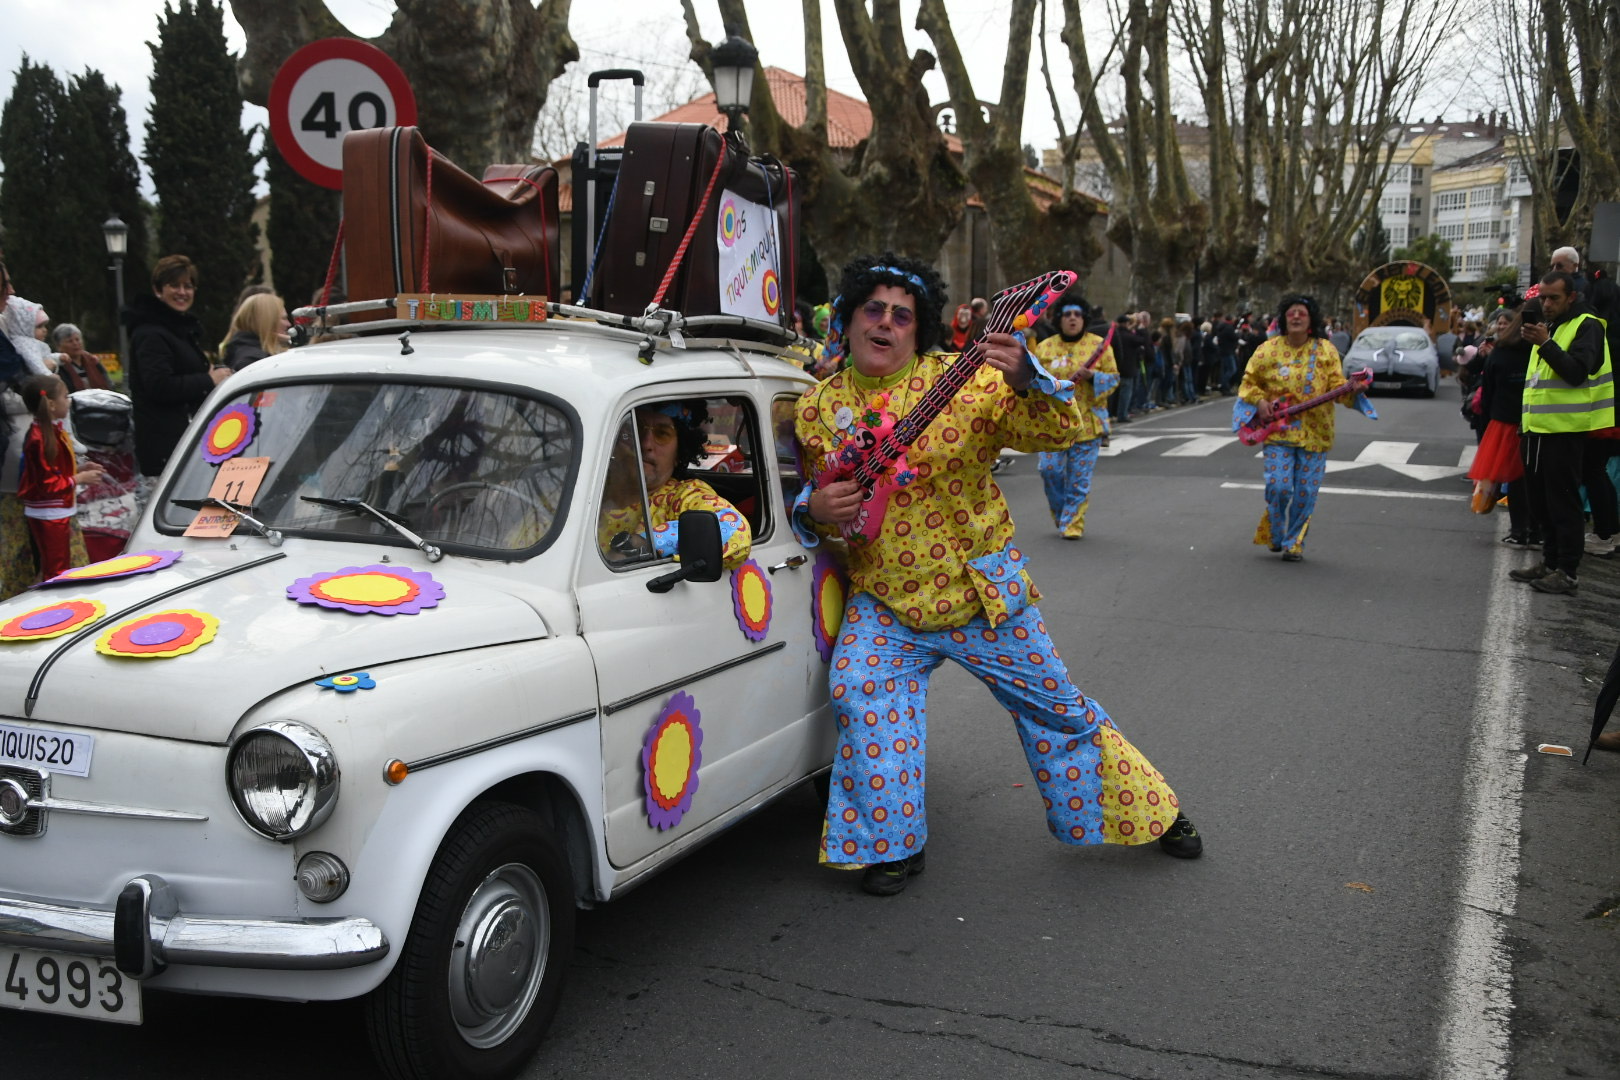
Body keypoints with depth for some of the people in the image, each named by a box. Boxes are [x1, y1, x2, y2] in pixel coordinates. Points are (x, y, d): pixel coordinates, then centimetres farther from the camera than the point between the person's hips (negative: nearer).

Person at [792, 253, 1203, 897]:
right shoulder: (819, 408, 2)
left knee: (1053, 705, 8)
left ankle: (1148, 813, 29)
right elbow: (815, 500, 14)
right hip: (884, 602, 2)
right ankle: (891, 845, 2)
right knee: (860, 698, -19)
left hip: (983, 592, -2)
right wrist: (815, 511, -10)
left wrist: (1026, 378, -35)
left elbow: (1061, 432, -15)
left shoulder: (965, 380, -9)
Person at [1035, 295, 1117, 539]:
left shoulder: (1099, 345, 4)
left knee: (1079, 477, -1)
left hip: (1087, 422, -1)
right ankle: (1061, 516, 18)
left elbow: (1114, 379, 4)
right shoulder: (1044, 347, 7)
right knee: (1050, 469, -5)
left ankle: (1073, 523, 10)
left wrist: (1092, 375, -15)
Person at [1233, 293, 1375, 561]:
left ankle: (1293, 542, 19)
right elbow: (1249, 382, 9)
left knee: (1305, 491, 2)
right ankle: (1274, 534, 16)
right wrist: (1259, 401, -8)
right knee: (1279, 486, -10)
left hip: (1315, 433, 1)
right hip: (1278, 429, -1)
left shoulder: (1326, 350, 4)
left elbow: (1337, 384, 0)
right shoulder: (1268, 350, 1)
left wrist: (1351, 390, -21)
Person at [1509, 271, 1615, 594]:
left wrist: (1545, 344, -27)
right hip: (1538, 428, 9)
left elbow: (1577, 372, -20)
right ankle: (1550, 561, 21)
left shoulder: (1586, 326, -7)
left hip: (1565, 430, -8)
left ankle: (1567, 571, -3)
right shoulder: (1548, 325, 20)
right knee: (1541, 498, 12)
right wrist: (1527, 417, 19)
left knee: (1563, 500, -7)